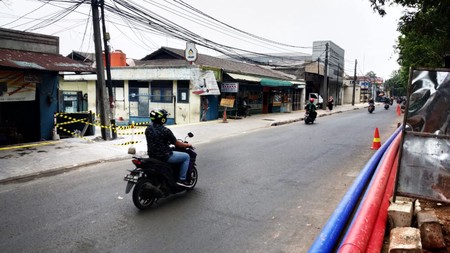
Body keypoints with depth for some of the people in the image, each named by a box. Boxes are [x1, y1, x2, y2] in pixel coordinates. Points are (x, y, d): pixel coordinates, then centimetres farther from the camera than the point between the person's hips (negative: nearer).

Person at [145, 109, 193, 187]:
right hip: (164, 156, -8)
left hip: (152, 155, 8)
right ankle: (182, 179, 5)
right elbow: (177, 144, -10)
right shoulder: (165, 131, -20)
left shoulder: (148, 129, 2)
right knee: (186, 157, 7)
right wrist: (187, 145, 9)